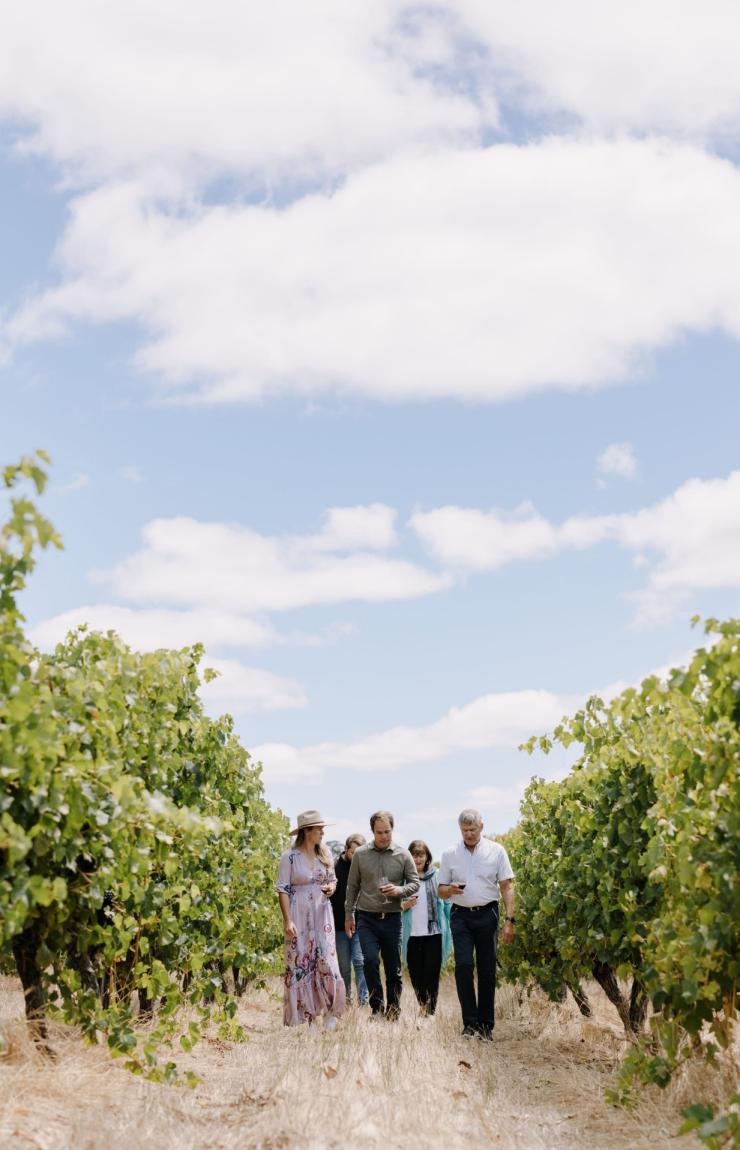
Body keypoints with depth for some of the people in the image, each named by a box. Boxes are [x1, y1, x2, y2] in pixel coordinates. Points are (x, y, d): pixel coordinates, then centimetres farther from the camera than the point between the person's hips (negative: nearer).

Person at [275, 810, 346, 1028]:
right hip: (299, 917, -4)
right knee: (299, 965, 0)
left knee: (327, 961, -5)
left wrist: (331, 887, -4)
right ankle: (301, 1017, 9)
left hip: (322, 915, 4)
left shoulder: (325, 854, 8)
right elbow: (283, 890, -7)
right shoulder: (289, 857, -7)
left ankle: (330, 1014, 5)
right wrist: (288, 920, -14)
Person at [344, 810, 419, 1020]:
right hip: (367, 918, -1)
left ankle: (393, 1011, 20)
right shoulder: (360, 854, 3)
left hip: (392, 918, 1)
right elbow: (352, 886, 10)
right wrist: (348, 915, 10)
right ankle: (376, 1008, -3)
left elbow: (415, 883, 6)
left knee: (393, 968, 5)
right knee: (370, 960, -16)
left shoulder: (403, 855, 2)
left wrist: (399, 890, -14)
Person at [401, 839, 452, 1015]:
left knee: (431, 975, -5)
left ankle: (430, 1011, 0)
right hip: (412, 934, 1)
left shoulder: (437, 876, 3)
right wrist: (404, 906, -12)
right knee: (416, 976, 7)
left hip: (434, 933, -1)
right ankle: (422, 1010, 24)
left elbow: (447, 902, 4)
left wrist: (449, 929, -2)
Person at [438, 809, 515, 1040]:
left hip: (487, 914, -1)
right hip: (461, 915, 1)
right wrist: (451, 889, -12)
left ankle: (486, 1025, 10)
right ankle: (470, 1023, -6)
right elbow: (441, 891, 12)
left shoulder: (496, 851, 2)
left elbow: (507, 887, 2)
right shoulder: (450, 854, 7)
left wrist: (509, 920, -6)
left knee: (487, 969, 2)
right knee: (463, 965, -12)